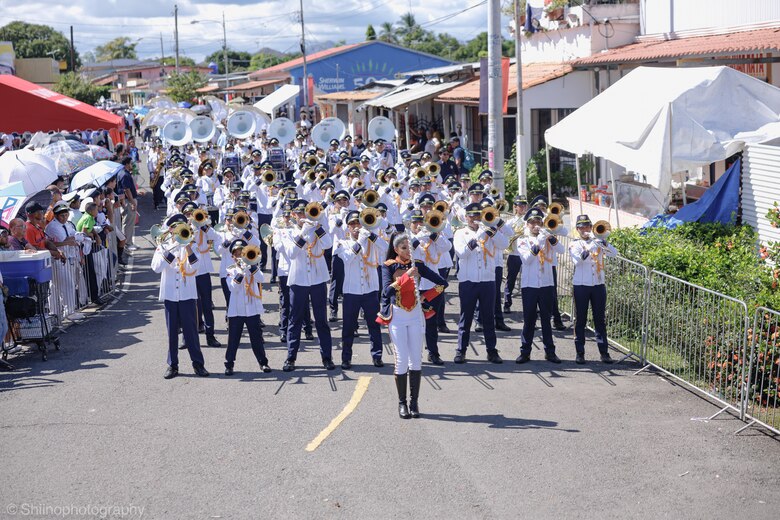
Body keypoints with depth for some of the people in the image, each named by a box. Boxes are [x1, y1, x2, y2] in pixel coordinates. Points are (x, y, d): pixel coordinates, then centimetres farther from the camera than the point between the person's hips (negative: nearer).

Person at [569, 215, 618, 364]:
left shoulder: (598, 242, 10)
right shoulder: (575, 245, 3)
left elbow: (614, 253, -6)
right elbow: (577, 260, -17)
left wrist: (603, 243, -22)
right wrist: (586, 252, -33)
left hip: (598, 285, 2)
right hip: (581, 285, -2)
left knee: (600, 319, 5)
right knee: (580, 320, 1)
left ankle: (604, 352, 9)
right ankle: (580, 353, 6)